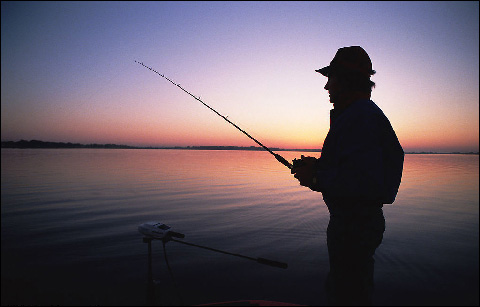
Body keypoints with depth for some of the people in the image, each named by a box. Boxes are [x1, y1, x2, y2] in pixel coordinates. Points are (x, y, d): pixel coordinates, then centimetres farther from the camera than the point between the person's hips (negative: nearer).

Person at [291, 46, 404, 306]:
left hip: (354, 226, -11)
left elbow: (365, 181, -31)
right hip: (353, 220, 11)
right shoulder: (363, 113, 15)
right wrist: (318, 166, 9)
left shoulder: (360, 116, -21)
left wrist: (317, 178, -19)